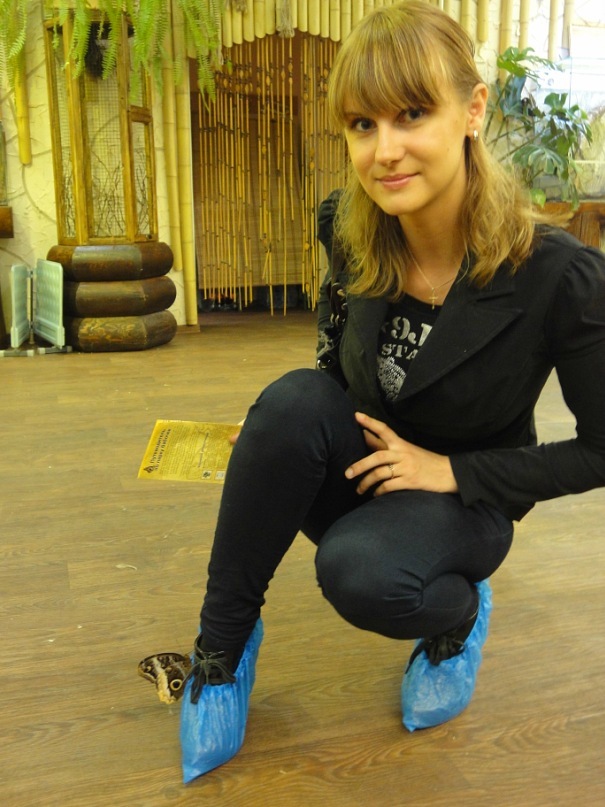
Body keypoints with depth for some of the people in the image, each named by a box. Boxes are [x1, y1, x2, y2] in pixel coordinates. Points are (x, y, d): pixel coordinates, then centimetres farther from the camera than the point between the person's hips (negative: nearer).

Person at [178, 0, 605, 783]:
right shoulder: (350, 229, -12)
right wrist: (299, 425, -7)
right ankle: (221, 644, -14)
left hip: (464, 497, -3)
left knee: (359, 573, -34)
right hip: (359, 466, 4)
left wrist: (453, 472, -18)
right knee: (294, 401, -29)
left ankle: (459, 614, 3)